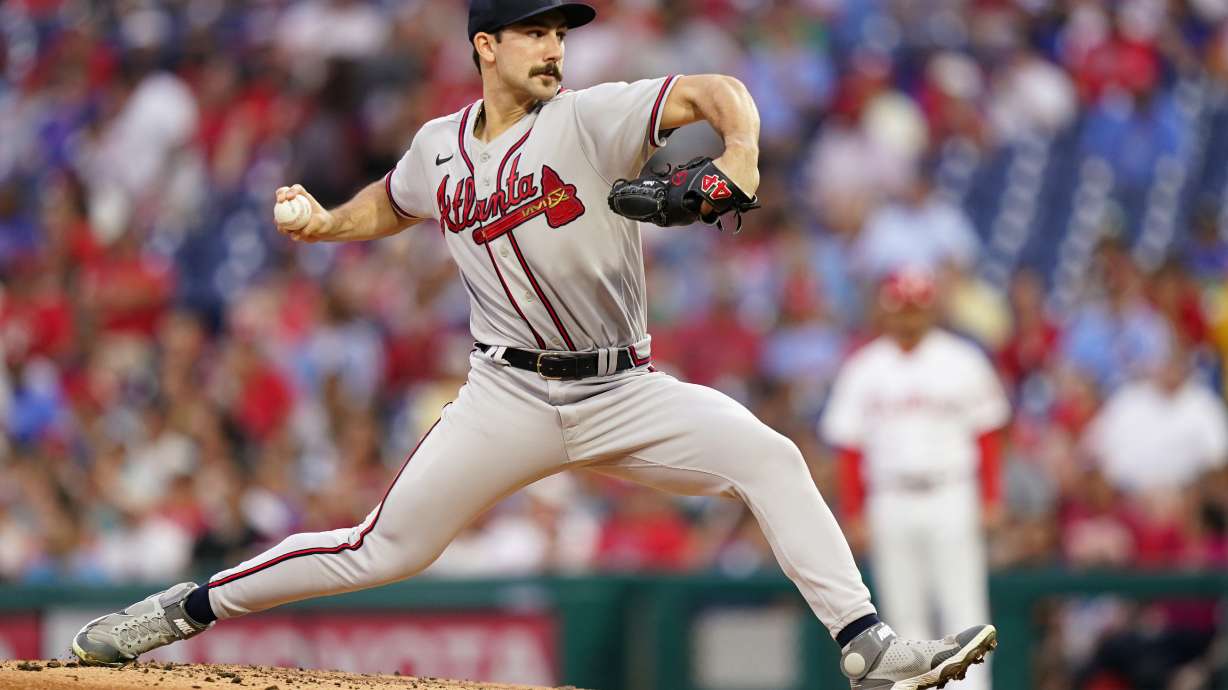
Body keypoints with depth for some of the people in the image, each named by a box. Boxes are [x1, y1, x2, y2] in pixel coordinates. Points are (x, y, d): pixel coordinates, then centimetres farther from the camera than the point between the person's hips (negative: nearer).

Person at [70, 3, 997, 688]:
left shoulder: (589, 120, -7)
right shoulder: (440, 149, 4)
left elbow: (713, 93, -20)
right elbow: (391, 206, 28)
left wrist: (739, 156, -40)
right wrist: (324, 223, 10)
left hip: (623, 394, -1)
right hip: (511, 400, 1)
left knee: (769, 457, -22)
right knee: (384, 550, -1)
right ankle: (188, 609, 15)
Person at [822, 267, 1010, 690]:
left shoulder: (961, 362, 3)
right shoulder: (863, 370, 7)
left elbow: (985, 434, 5)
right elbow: (850, 448, 8)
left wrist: (989, 500, -2)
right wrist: (853, 513, 2)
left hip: (950, 496, -2)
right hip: (890, 503, 2)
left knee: (963, 606, -7)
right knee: (905, 612, 3)